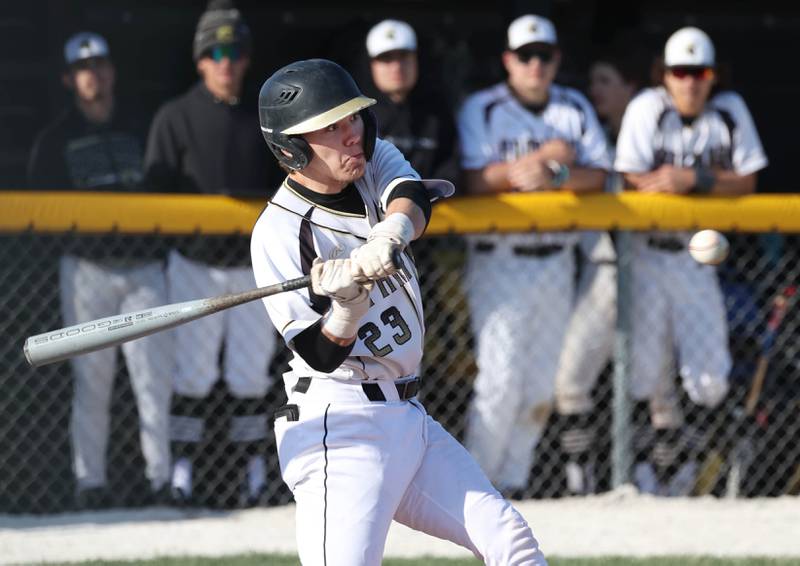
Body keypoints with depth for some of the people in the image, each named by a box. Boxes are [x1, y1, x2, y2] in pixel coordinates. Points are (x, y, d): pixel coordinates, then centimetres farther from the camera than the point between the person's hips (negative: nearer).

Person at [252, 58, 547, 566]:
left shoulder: (377, 162, 7)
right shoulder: (279, 233, -13)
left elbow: (413, 200, -17)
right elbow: (322, 355, -15)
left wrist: (389, 235, -38)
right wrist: (350, 297, -34)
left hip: (409, 418, 8)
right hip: (338, 423, -8)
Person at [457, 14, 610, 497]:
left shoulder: (575, 109, 9)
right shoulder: (482, 109, -3)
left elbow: (598, 175, -1)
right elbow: (476, 180, -14)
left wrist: (555, 176, -20)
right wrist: (544, 156, -20)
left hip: (557, 261, 5)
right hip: (499, 261, -5)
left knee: (543, 385, 6)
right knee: (501, 381, -12)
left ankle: (513, 484, 16)